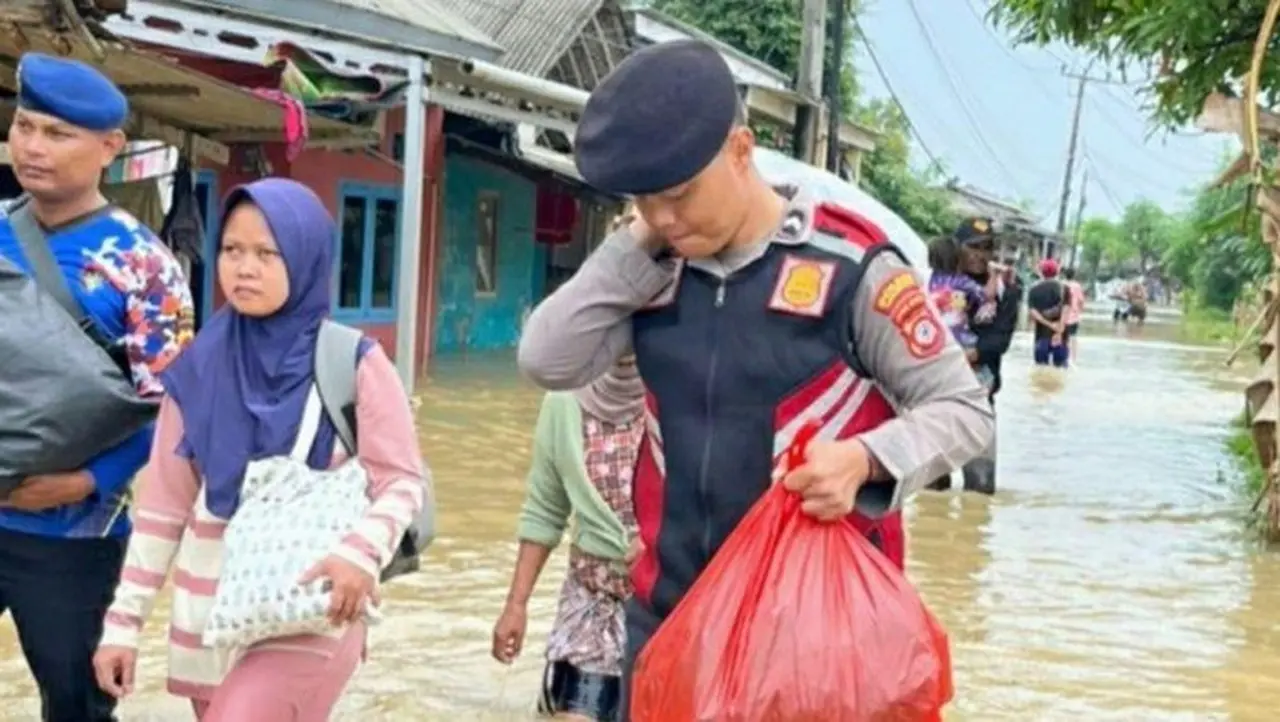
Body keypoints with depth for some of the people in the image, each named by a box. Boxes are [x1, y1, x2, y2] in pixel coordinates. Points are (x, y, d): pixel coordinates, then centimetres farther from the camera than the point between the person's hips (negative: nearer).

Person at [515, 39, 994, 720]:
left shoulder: (849, 265, -12)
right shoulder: (654, 272, 3)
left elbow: (963, 408, -8)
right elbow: (547, 361, -5)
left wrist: (863, 457, -26)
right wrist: (636, 245, -8)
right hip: (670, 607, 5)